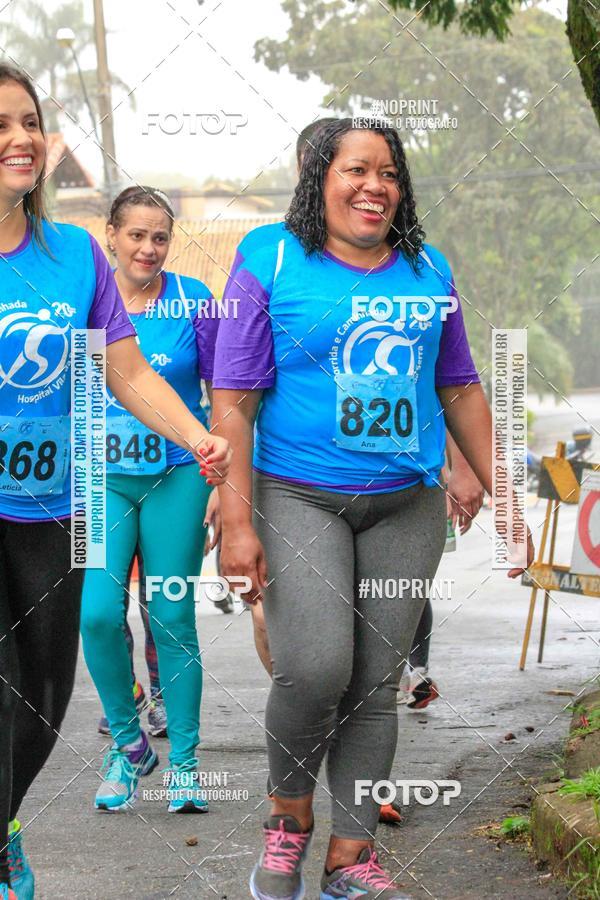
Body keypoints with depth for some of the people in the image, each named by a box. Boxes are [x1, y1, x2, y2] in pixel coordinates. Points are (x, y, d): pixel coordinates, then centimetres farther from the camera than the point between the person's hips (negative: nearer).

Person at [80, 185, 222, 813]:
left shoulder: (194, 302, -2)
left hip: (177, 477, -1)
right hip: (102, 478, 1)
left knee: (173, 621, 1)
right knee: (98, 614, -10)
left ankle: (183, 762, 13)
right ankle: (128, 744, 11)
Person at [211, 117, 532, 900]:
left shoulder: (428, 271, 10)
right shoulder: (273, 266, -2)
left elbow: (460, 391, 16)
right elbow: (233, 400, -6)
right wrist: (236, 521, -14)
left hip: (406, 505, 4)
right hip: (299, 499, -4)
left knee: (377, 682, 3)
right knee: (316, 666, -17)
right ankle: (288, 812, 10)